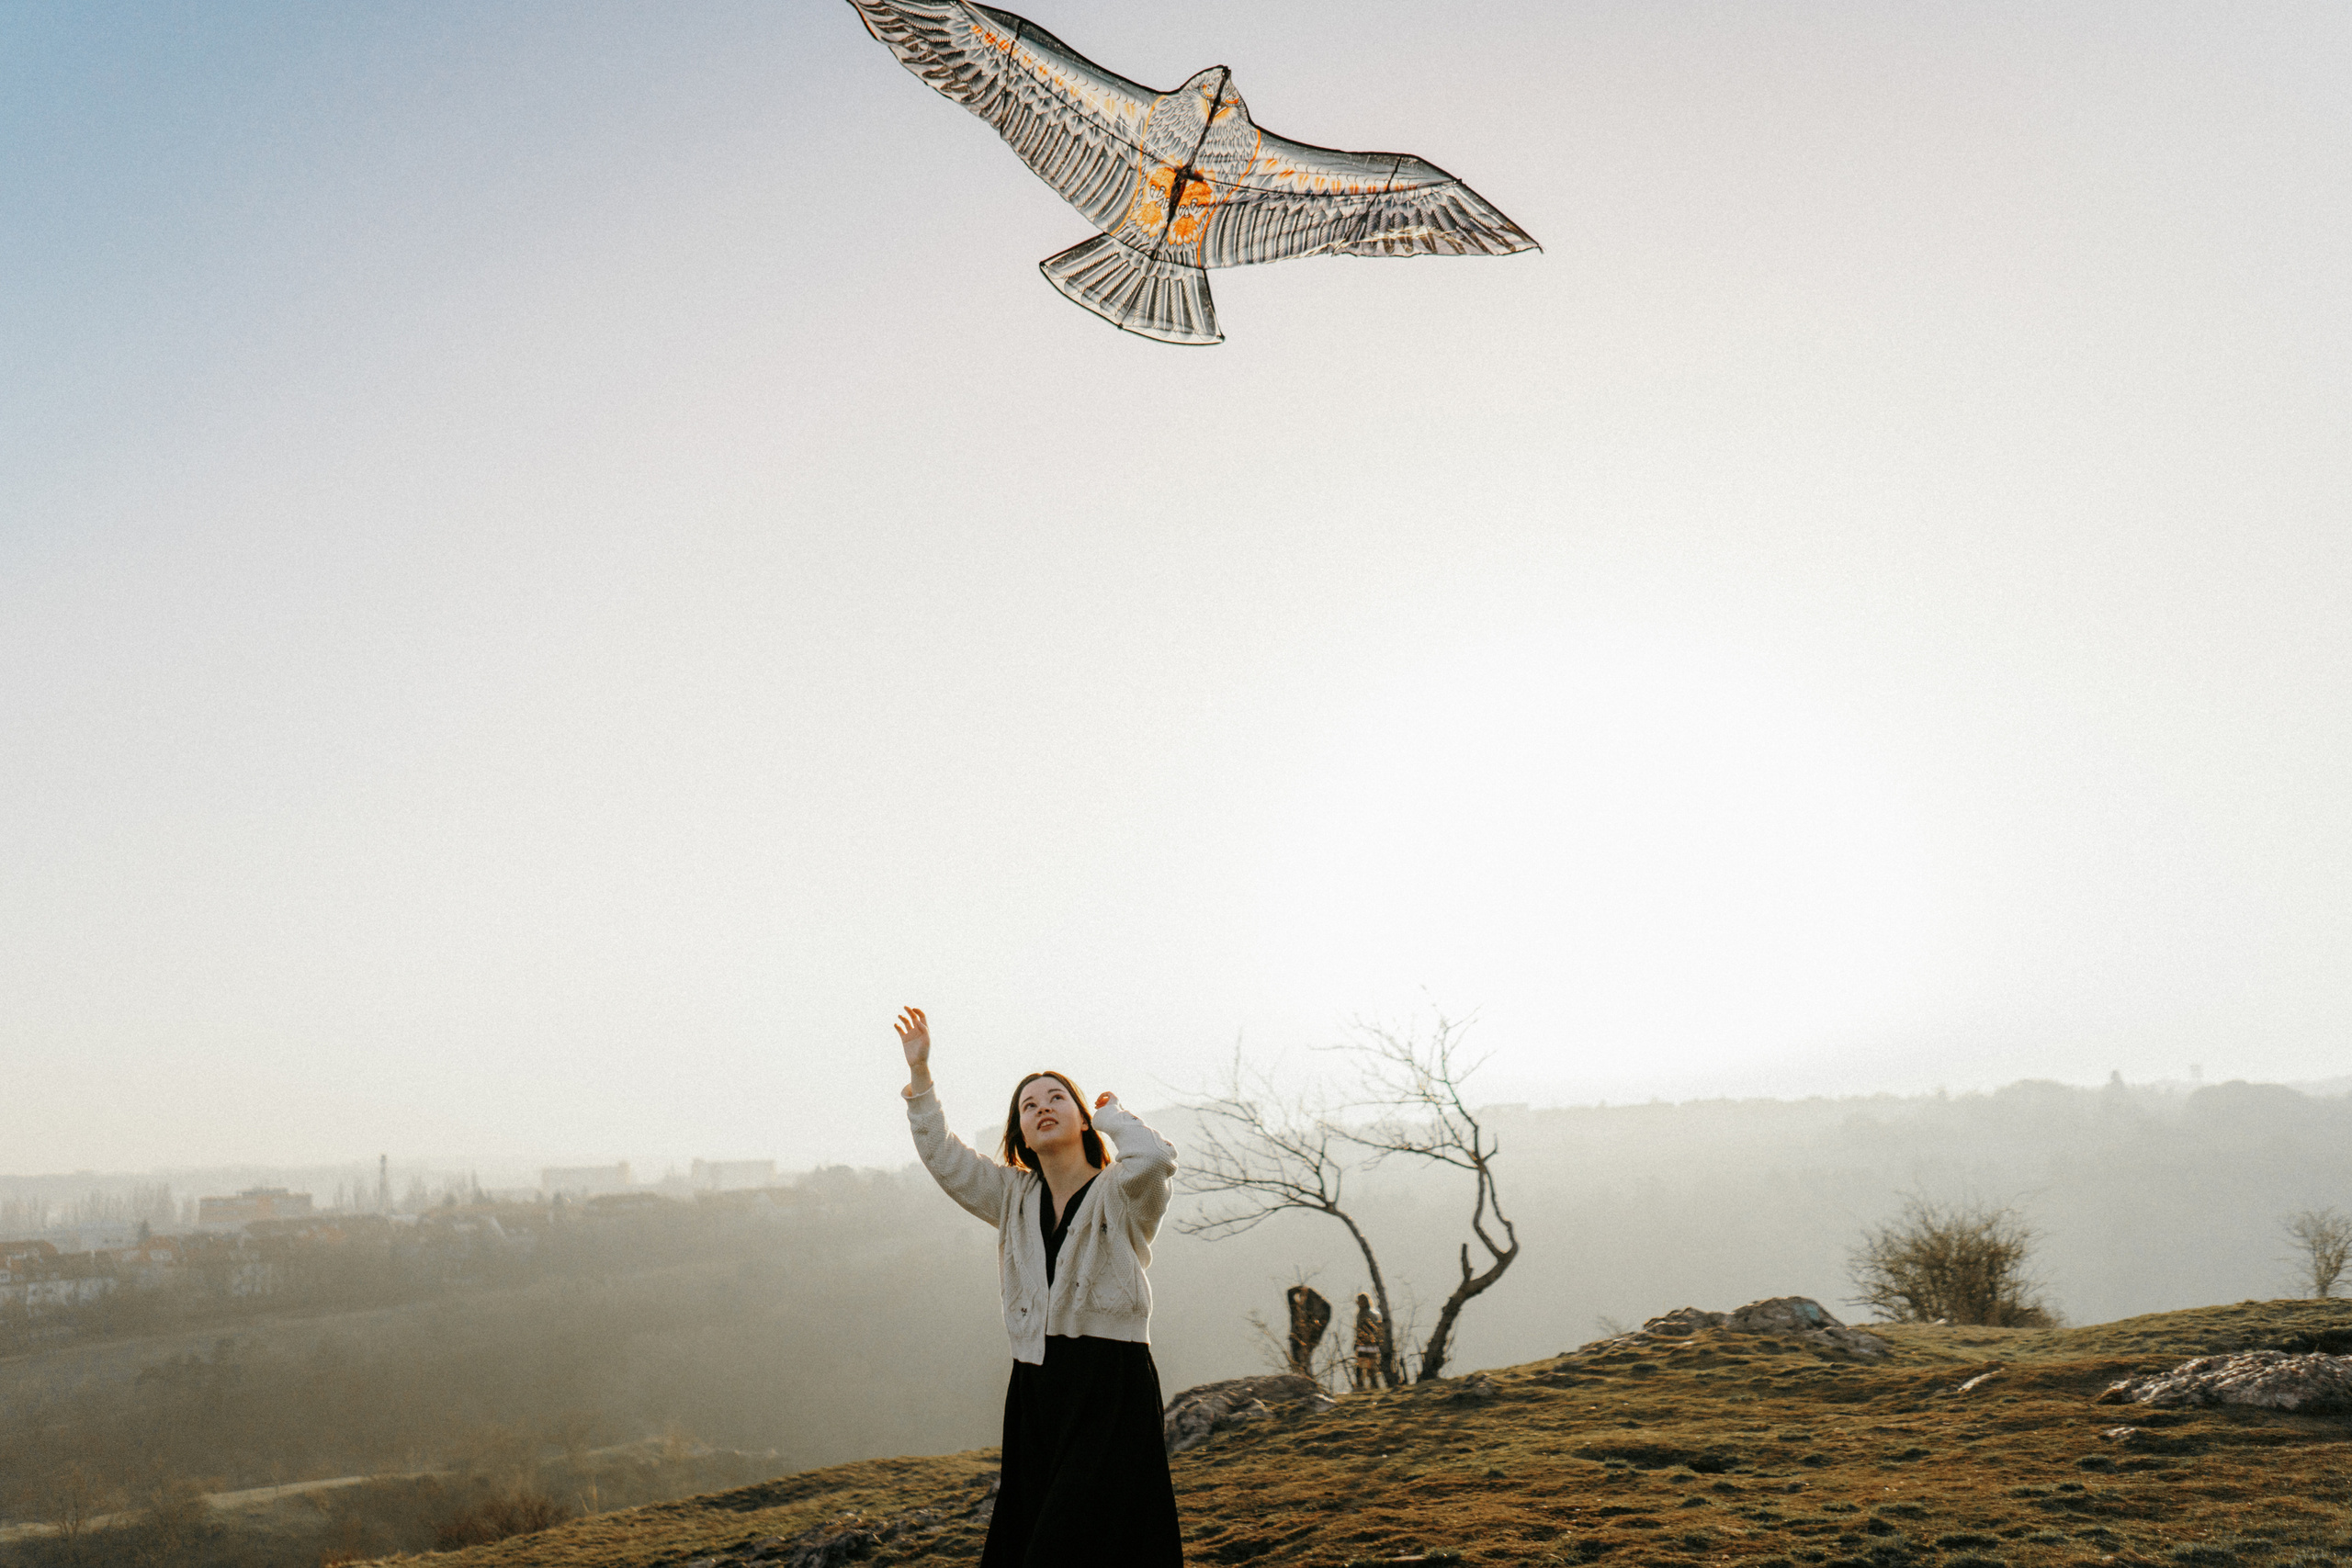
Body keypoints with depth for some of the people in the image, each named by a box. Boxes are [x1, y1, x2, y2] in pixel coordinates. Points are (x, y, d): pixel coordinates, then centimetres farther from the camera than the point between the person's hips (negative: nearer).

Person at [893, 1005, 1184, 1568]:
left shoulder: (1119, 1194, -2)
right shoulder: (1014, 1196, 15)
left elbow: (1155, 1158, -25)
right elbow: (943, 1156, 12)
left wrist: (1112, 1115, -6)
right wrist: (919, 1070, 5)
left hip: (1112, 1385, -5)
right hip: (1035, 1388, 6)